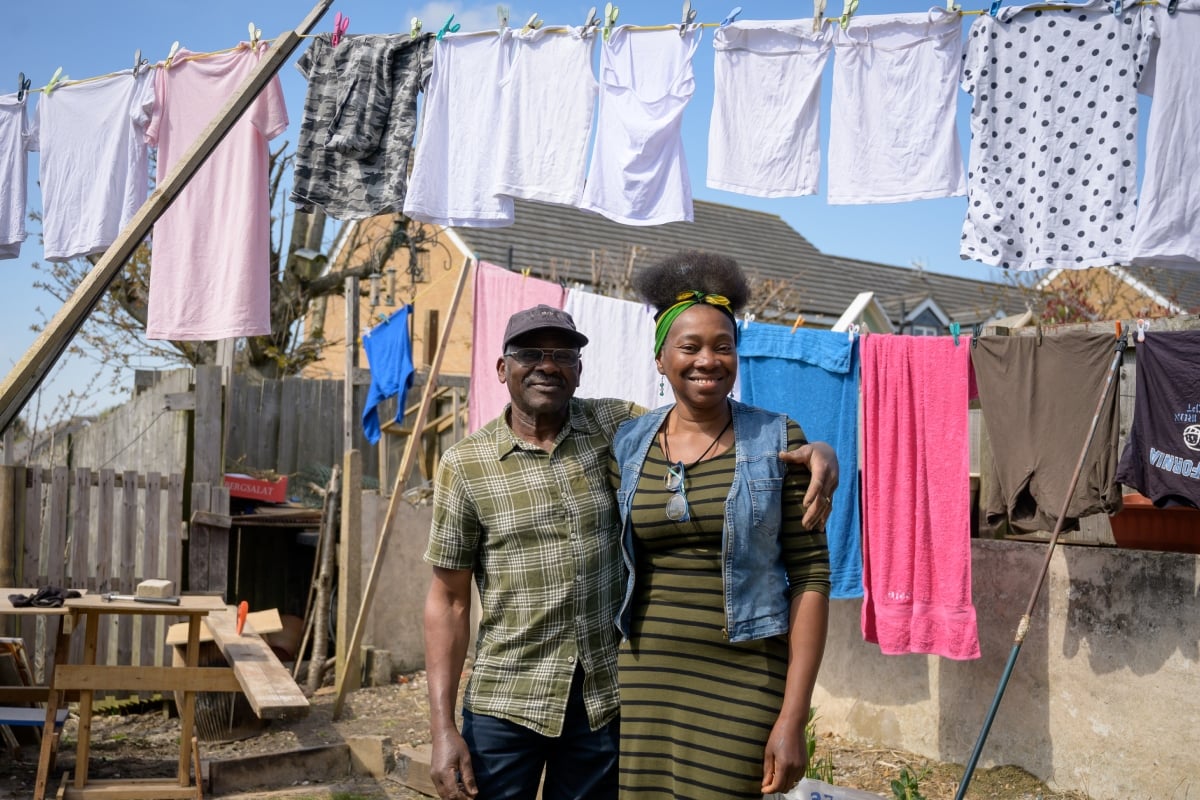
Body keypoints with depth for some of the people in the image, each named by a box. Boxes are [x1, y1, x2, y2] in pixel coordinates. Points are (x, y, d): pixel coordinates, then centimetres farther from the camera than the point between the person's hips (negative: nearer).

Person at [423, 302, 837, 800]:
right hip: (506, 704, -2)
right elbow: (448, 600, -3)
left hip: (606, 701, 2)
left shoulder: (615, 427, 0)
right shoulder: (465, 465, -5)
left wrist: (813, 450, -21)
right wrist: (442, 728, -7)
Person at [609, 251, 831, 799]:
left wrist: (793, 717, -11)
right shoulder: (627, 446, 5)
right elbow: (613, 568, 11)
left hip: (740, 688, -2)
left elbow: (810, 577, -6)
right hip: (644, 681, 3)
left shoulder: (778, 442, -4)